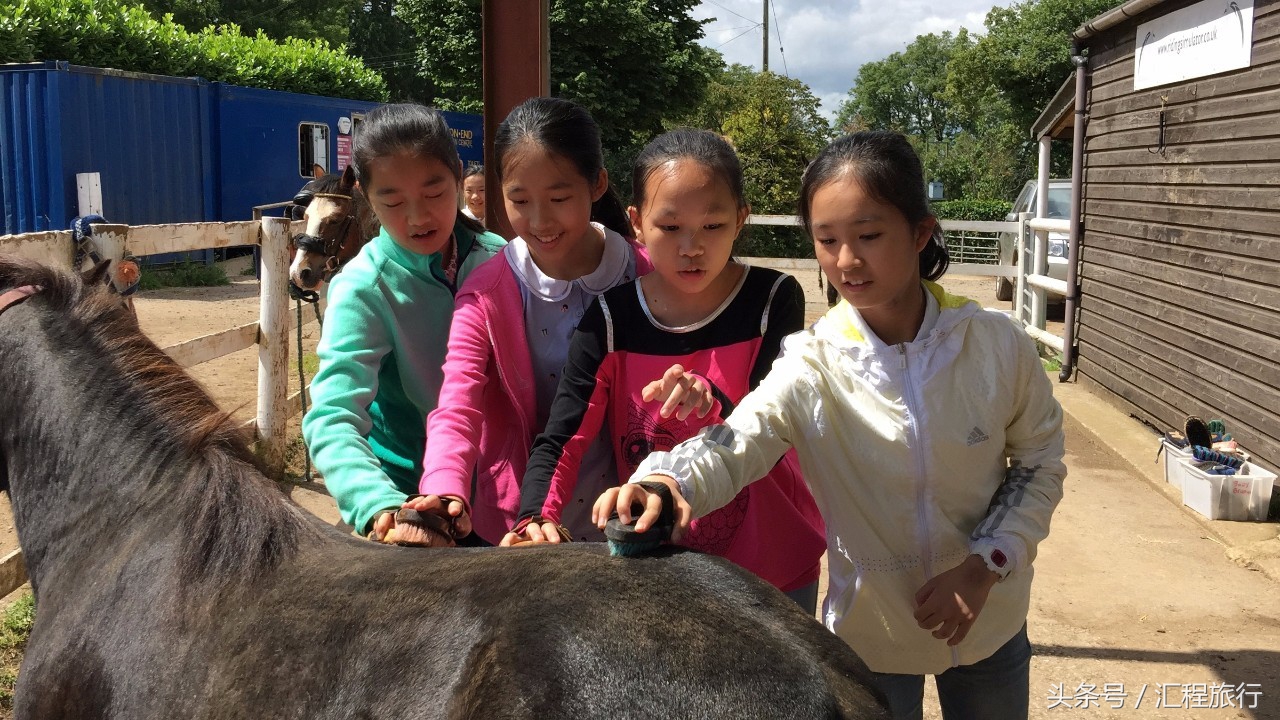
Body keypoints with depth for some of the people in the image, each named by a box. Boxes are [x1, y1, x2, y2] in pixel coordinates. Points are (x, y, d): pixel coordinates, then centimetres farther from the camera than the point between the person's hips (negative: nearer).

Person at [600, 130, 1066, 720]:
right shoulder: (812, 366, -17)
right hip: (870, 633, -1)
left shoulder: (996, 345, -13)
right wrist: (664, 482, -52)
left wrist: (987, 564, -14)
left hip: (990, 624, 2)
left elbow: (1039, 463, -2)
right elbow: (734, 445, -31)